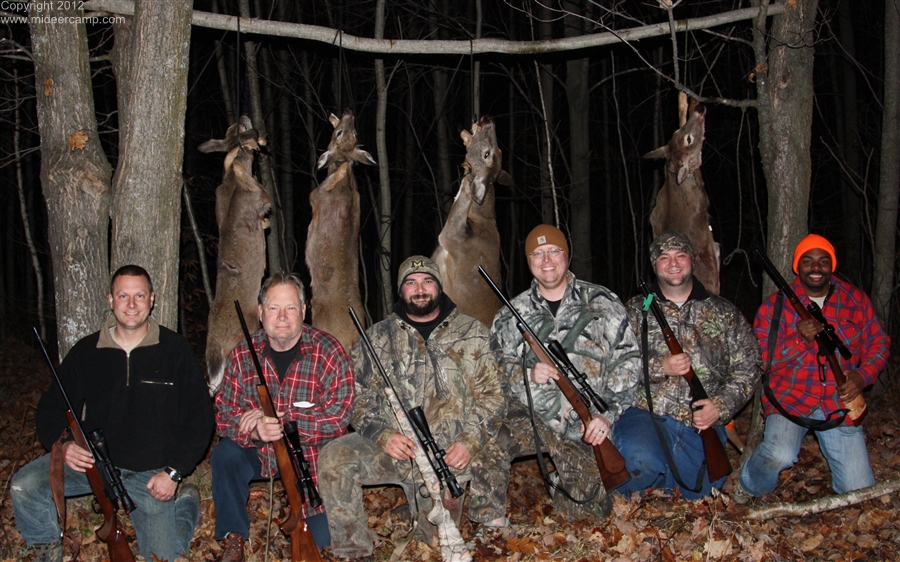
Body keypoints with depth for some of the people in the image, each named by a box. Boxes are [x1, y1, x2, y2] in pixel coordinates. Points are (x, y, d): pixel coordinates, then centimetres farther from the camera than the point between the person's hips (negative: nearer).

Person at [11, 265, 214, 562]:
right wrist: (63, 443, -15)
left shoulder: (175, 350, -4)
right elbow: (51, 409, 8)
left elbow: (199, 417, -2)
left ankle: (187, 503, 23)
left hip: (151, 474, -2)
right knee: (24, 487, -22)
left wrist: (173, 472, -11)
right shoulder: (86, 351, 3)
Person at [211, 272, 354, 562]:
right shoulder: (242, 355, -6)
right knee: (225, 455, -26)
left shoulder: (329, 353, -16)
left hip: (314, 459, -2)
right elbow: (224, 416, -6)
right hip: (260, 453, 3)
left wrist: (279, 418, -30)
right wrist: (253, 432, -29)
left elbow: (338, 417, -23)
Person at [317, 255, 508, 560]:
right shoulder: (377, 338, 10)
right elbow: (359, 397, 6)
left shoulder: (471, 333, 8)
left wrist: (470, 441, -11)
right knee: (334, 457, -25)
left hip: (452, 454, -2)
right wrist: (382, 436, -13)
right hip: (393, 447, 2)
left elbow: (492, 396, 4)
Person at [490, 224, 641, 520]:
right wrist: (528, 375, -12)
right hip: (533, 417, 1)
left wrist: (608, 412, -11)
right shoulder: (512, 314, 10)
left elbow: (628, 360, 1)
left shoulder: (603, 303, 5)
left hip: (588, 428, -1)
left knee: (581, 513, -9)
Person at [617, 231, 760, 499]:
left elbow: (747, 366, 7)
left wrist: (722, 405, -8)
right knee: (641, 461, -32)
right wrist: (659, 366, -17)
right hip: (646, 415, -3)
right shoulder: (636, 310, 7)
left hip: (700, 424, 3)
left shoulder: (723, 313, 11)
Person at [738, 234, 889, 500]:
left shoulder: (856, 299, 7)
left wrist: (863, 375, -7)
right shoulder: (775, 305, -1)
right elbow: (759, 358, -6)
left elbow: (879, 342, 12)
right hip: (790, 399, -2)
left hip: (841, 403, 2)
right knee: (779, 456, -29)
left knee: (860, 493, -5)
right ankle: (750, 486, 4)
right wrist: (798, 339, -22)